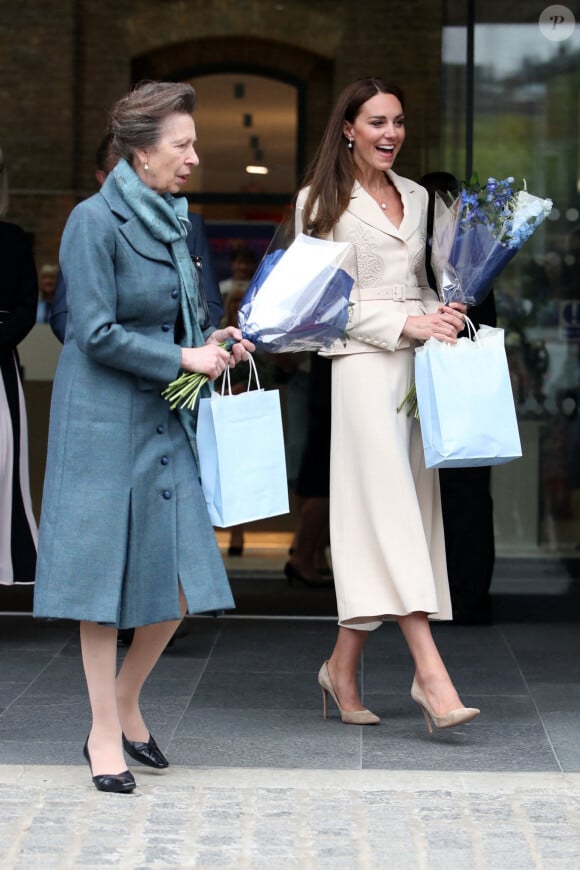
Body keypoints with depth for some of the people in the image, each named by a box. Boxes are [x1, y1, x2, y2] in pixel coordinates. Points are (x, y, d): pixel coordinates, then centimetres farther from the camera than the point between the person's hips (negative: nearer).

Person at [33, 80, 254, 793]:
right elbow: (96, 333, -16)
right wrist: (184, 357, -13)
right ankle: (106, 735, 10)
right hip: (104, 419, -7)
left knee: (180, 579, 4)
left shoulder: (171, 220, 11)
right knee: (104, 572, 1)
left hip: (165, 419, 7)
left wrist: (211, 341, 2)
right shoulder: (94, 221, -12)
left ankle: (124, 708, 23)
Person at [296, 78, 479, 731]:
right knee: (390, 511, -14)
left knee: (393, 518, 4)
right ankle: (431, 674, -22)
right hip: (363, 363, -7)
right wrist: (410, 324, -15)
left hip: (417, 361, 7)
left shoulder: (416, 196, 18)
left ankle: (343, 666, 12)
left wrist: (442, 313, 3)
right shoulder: (323, 202, 0)